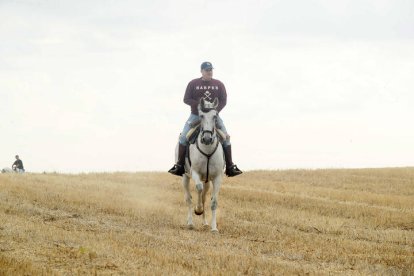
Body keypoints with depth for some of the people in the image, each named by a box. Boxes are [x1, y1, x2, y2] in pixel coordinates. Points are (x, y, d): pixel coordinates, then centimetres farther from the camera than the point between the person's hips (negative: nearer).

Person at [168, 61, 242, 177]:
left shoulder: (219, 84, 4)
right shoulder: (193, 84, 0)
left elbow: (223, 101, 1)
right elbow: (186, 99, -3)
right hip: (196, 115, -1)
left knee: (226, 137, -10)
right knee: (184, 136, -15)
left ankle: (230, 167, -2)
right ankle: (180, 165, -8)